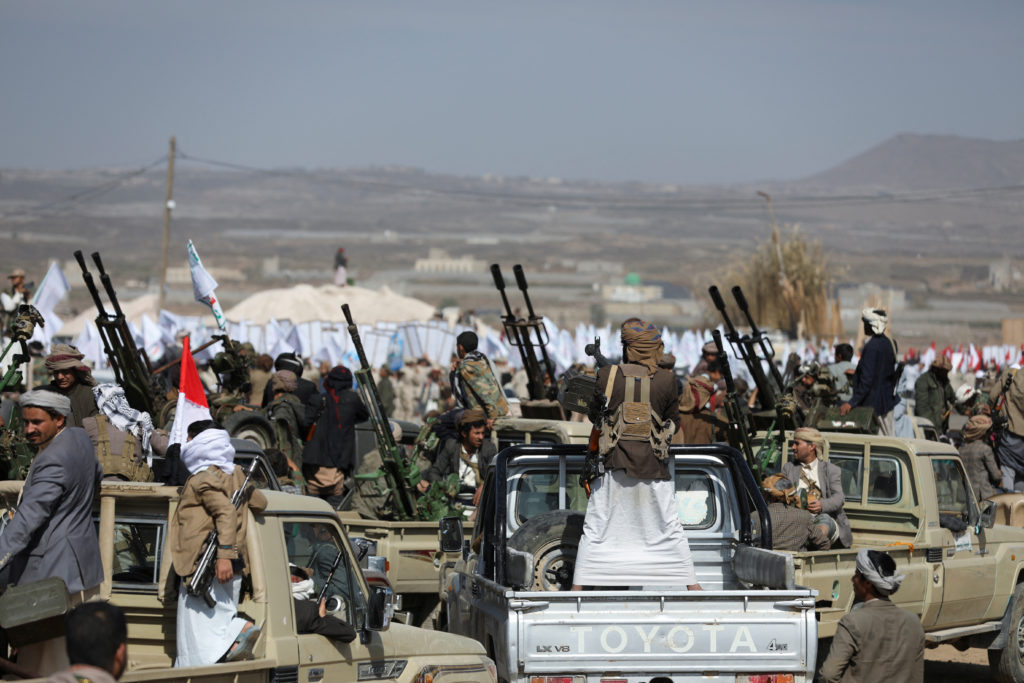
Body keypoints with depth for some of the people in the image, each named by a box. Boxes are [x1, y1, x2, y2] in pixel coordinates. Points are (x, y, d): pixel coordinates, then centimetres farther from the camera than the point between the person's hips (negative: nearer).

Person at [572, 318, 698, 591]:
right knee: (670, 527, 10)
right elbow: (674, 423, 7)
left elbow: (594, 415, 9)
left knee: (595, 528, 5)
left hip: (615, 464, 0)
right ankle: (692, 584, 13)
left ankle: (577, 587, 2)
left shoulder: (607, 376, -4)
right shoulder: (666, 380, -3)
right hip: (653, 466, 1)